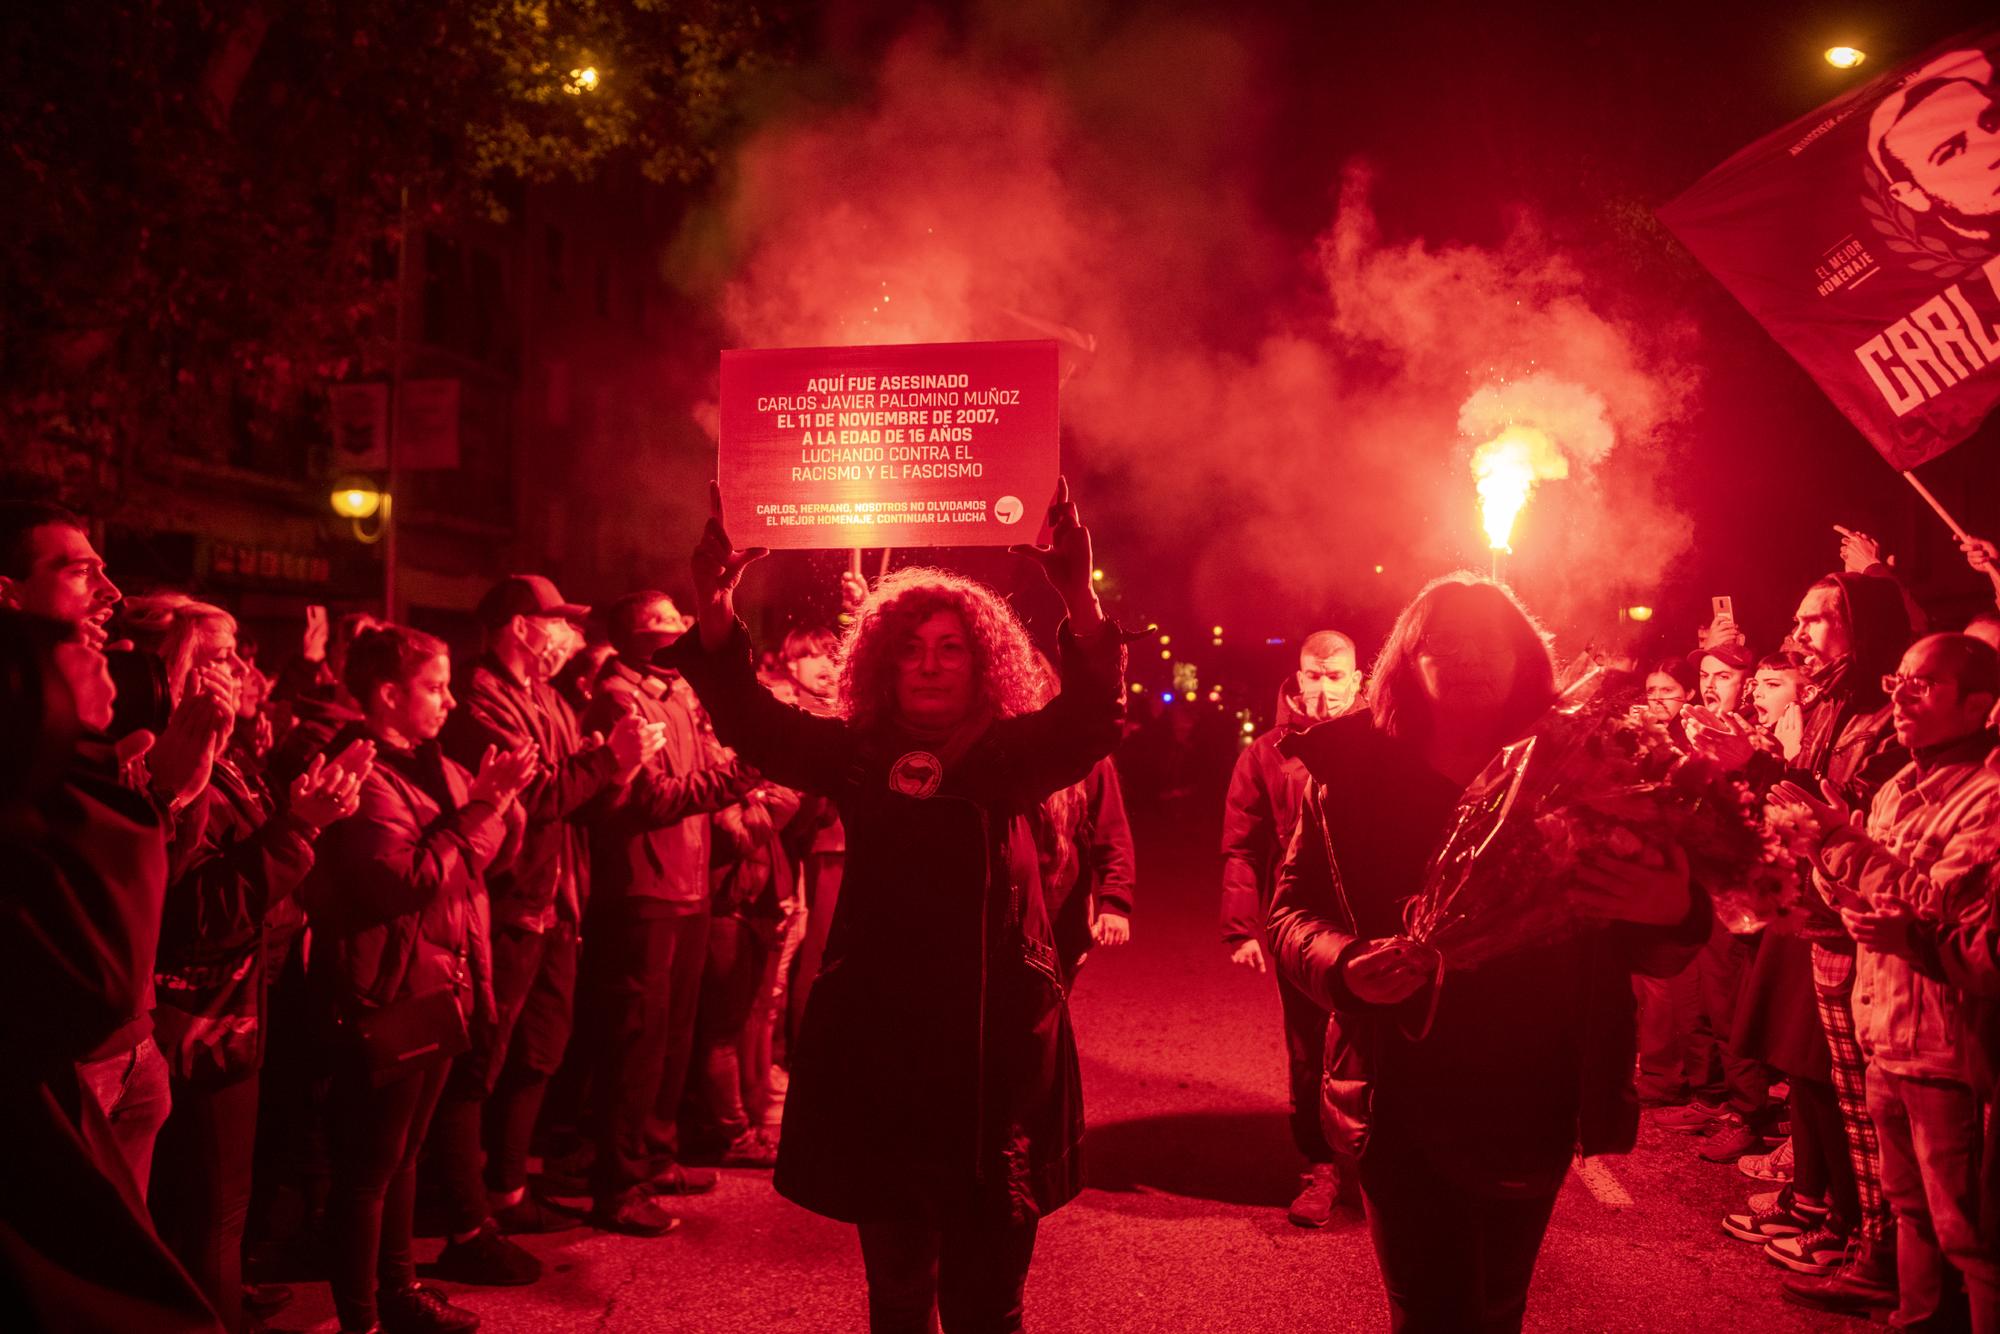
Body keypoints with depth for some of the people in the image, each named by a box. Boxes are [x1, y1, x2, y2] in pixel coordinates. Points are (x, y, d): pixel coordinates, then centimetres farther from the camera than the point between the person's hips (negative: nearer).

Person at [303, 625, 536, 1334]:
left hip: (438, 992, 9)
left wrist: (500, 795, -7)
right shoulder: (359, 774, -17)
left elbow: (498, 842, 11)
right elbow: (415, 877, -26)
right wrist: (482, 804, -21)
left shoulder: (431, 766, 11)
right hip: (386, 1000, -9)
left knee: (404, 1154, 21)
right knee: (369, 1168, 3)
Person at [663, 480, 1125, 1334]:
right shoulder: (859, 754, 5)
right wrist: (715, 611, -24)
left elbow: (1093, 718, -17)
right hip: (877, 1048, 2)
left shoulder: (1012, 757, 0)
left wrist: (1080, 600, -35)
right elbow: (752, 722, -7)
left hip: (996, 1050, -1)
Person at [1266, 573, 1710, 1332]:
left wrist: (1675, 912, -23)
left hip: (1532, 1106, 2)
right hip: (1402, 1102, -2)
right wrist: (1346, 964, -22)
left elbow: (1653, 953, 0)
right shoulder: (1355, 774, -4)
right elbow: (1293, 910, -2)